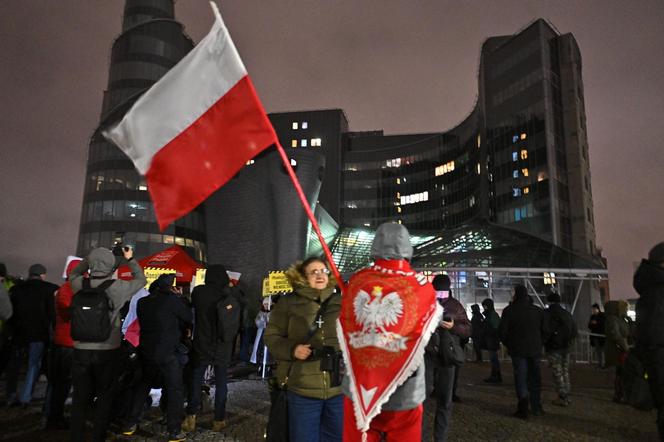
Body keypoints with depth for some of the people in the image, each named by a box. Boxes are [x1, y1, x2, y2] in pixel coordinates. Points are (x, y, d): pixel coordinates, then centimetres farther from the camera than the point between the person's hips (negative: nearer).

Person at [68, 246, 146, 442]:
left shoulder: (80, 285, -5)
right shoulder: (117, 287, -13)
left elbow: (73, 274, 20)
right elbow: (141, 280, 7)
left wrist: (90, 258, 14)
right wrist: (130, 259, 17)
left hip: (81, 350, 2)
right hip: (108, 351, -2)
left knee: (80, 397, 12)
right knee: (104, 396, 13)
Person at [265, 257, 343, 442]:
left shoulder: (340, 302, 7)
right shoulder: (289, 302, 0)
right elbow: (271, 336, 2)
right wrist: (291, 350, -14)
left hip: (339, 388, 2)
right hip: (303, 389, -2)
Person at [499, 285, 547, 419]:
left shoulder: (509, 311, -8)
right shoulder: (538, 311, 4)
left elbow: (502, 332, -10)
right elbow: (545, 331, 6)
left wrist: (508, 344, 7)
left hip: (518, 350, -3)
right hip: (535, 350, 3)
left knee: (520, 378, 1)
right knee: (534, 378, 14)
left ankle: (523, 408, -8)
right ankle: (536, 408, 22)